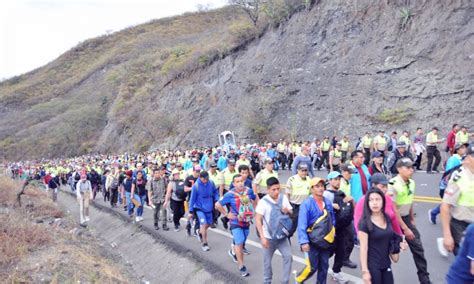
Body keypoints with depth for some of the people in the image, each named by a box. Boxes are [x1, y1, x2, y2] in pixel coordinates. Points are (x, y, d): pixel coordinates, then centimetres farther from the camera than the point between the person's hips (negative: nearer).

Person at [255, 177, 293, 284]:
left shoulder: (283, 198, -4)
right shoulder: (263, 202, -17)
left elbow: (291, 214, 7)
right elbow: (258, 220, -16)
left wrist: (287, 211, -17)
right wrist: (262, 237, -21)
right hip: (269, 237, -3)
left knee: (288, 257, -6)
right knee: (267, 261, 11)